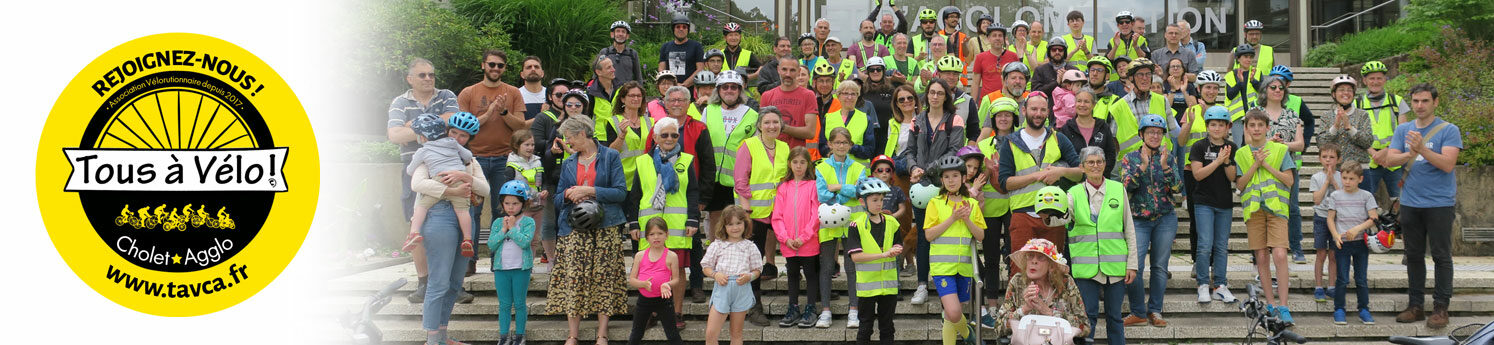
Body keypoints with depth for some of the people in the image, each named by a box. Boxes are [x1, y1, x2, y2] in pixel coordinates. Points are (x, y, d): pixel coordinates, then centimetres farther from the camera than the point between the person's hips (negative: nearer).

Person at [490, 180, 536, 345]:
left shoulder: (528, 222, -4)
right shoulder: (498, 223, 4)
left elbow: (525, 242, -18)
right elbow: (491, 246, -4)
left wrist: (512, 228, -15)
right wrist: (503, 230, -11)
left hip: (521, 269, -3)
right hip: (501, 268, 3)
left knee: (519, 304, 6)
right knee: (504, 304, 8)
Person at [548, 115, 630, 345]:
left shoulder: (610, 157, 5)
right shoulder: (568, 164, 18)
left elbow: (621, 192, -3)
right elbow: (557, 200, 19)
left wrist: (590, 191, -11)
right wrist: (568, 195, -4)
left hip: (606, 228, -3)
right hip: (574, 229, 3)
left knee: (604, 278, -5)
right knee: (573, 277, -7)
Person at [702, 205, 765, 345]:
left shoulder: (750, 247, 5)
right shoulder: (717, 246, 5)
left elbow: (757, 270, 10)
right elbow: (706, 266, 9)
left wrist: (749, 277, -11)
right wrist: (715, 274, -11)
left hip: (742, 290, 0)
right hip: (722, 288, 0)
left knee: (736, 333, 9)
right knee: (711, 333, -8)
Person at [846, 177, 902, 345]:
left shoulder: (891, 222, 5)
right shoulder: (857, 225, -9)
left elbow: (897, 247, 13)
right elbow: (855, 256, -16)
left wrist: (896, 250, -12)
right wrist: (883, 254, -20)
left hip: (889, 283, 4)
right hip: (867, 284, -4)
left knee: (887, 326, 10)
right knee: (865, 325, 4)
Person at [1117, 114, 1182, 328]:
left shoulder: (1169, 158, 6)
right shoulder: (1130, 158, 3)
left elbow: (1178, 188, -4)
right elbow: (1127, 185, -10)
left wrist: (1165, 166, -18)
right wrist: (1143, 166, -22)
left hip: (1165, 220, 1)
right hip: (1139, 219, -1)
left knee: (1160, 266, 4)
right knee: (1134, 266, -11)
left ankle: (1155, 311, 13)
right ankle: (1138, 312, 2)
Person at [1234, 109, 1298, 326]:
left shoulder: (1280, 150, 6)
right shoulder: (1241, 153, 10)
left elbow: (1289, 179, 0)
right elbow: (1240, 184, 3)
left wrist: (1266, 164, -8)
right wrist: (1256, 164, -8)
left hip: (1276, 206, -2)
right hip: (1253, 208, 2)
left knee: (1279, 255, -14)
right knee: (1261, 257, 3)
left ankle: (1283, 307, -14)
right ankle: (1270, 303, 13)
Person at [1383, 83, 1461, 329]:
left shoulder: (1448, 130, -5)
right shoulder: (1403, 130, 9)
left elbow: (1448, 164, -17)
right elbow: (1389, 160, -2)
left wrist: (1422, 149, -28)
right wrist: (1409, 155, -21)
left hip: (1439, 204, -5)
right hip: (1410, 203, 5)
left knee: (1441, 256, -1)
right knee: (1414, 256, 10)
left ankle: (1440, 308, 3)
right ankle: (1416, 304, 18)